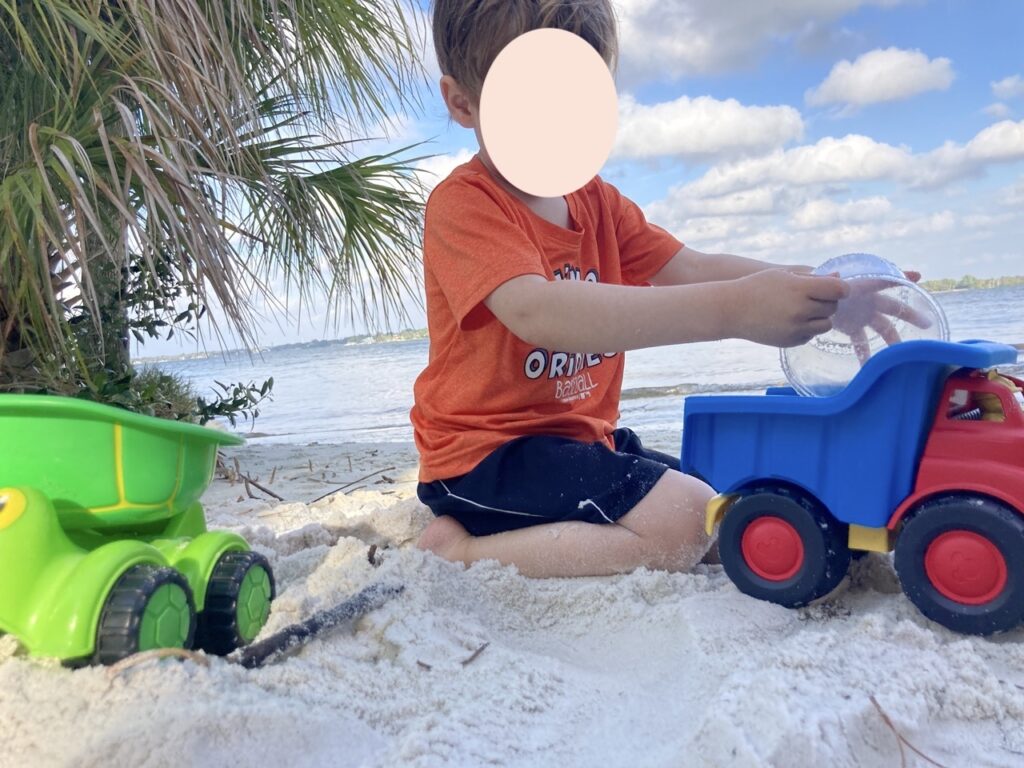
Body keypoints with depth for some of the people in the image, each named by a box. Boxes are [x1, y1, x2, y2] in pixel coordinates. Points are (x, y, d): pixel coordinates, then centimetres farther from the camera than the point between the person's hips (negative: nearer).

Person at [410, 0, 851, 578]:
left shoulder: (597, 202, 11)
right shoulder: (464, 204, -16)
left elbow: (692, 271, 1)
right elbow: (536, 311, -34)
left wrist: (817, 289, -18)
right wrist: (731, 309, -42)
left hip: (582, 440, 9)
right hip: (486, 453, -8)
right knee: (683, 524, -22)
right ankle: (460, 553, -13)